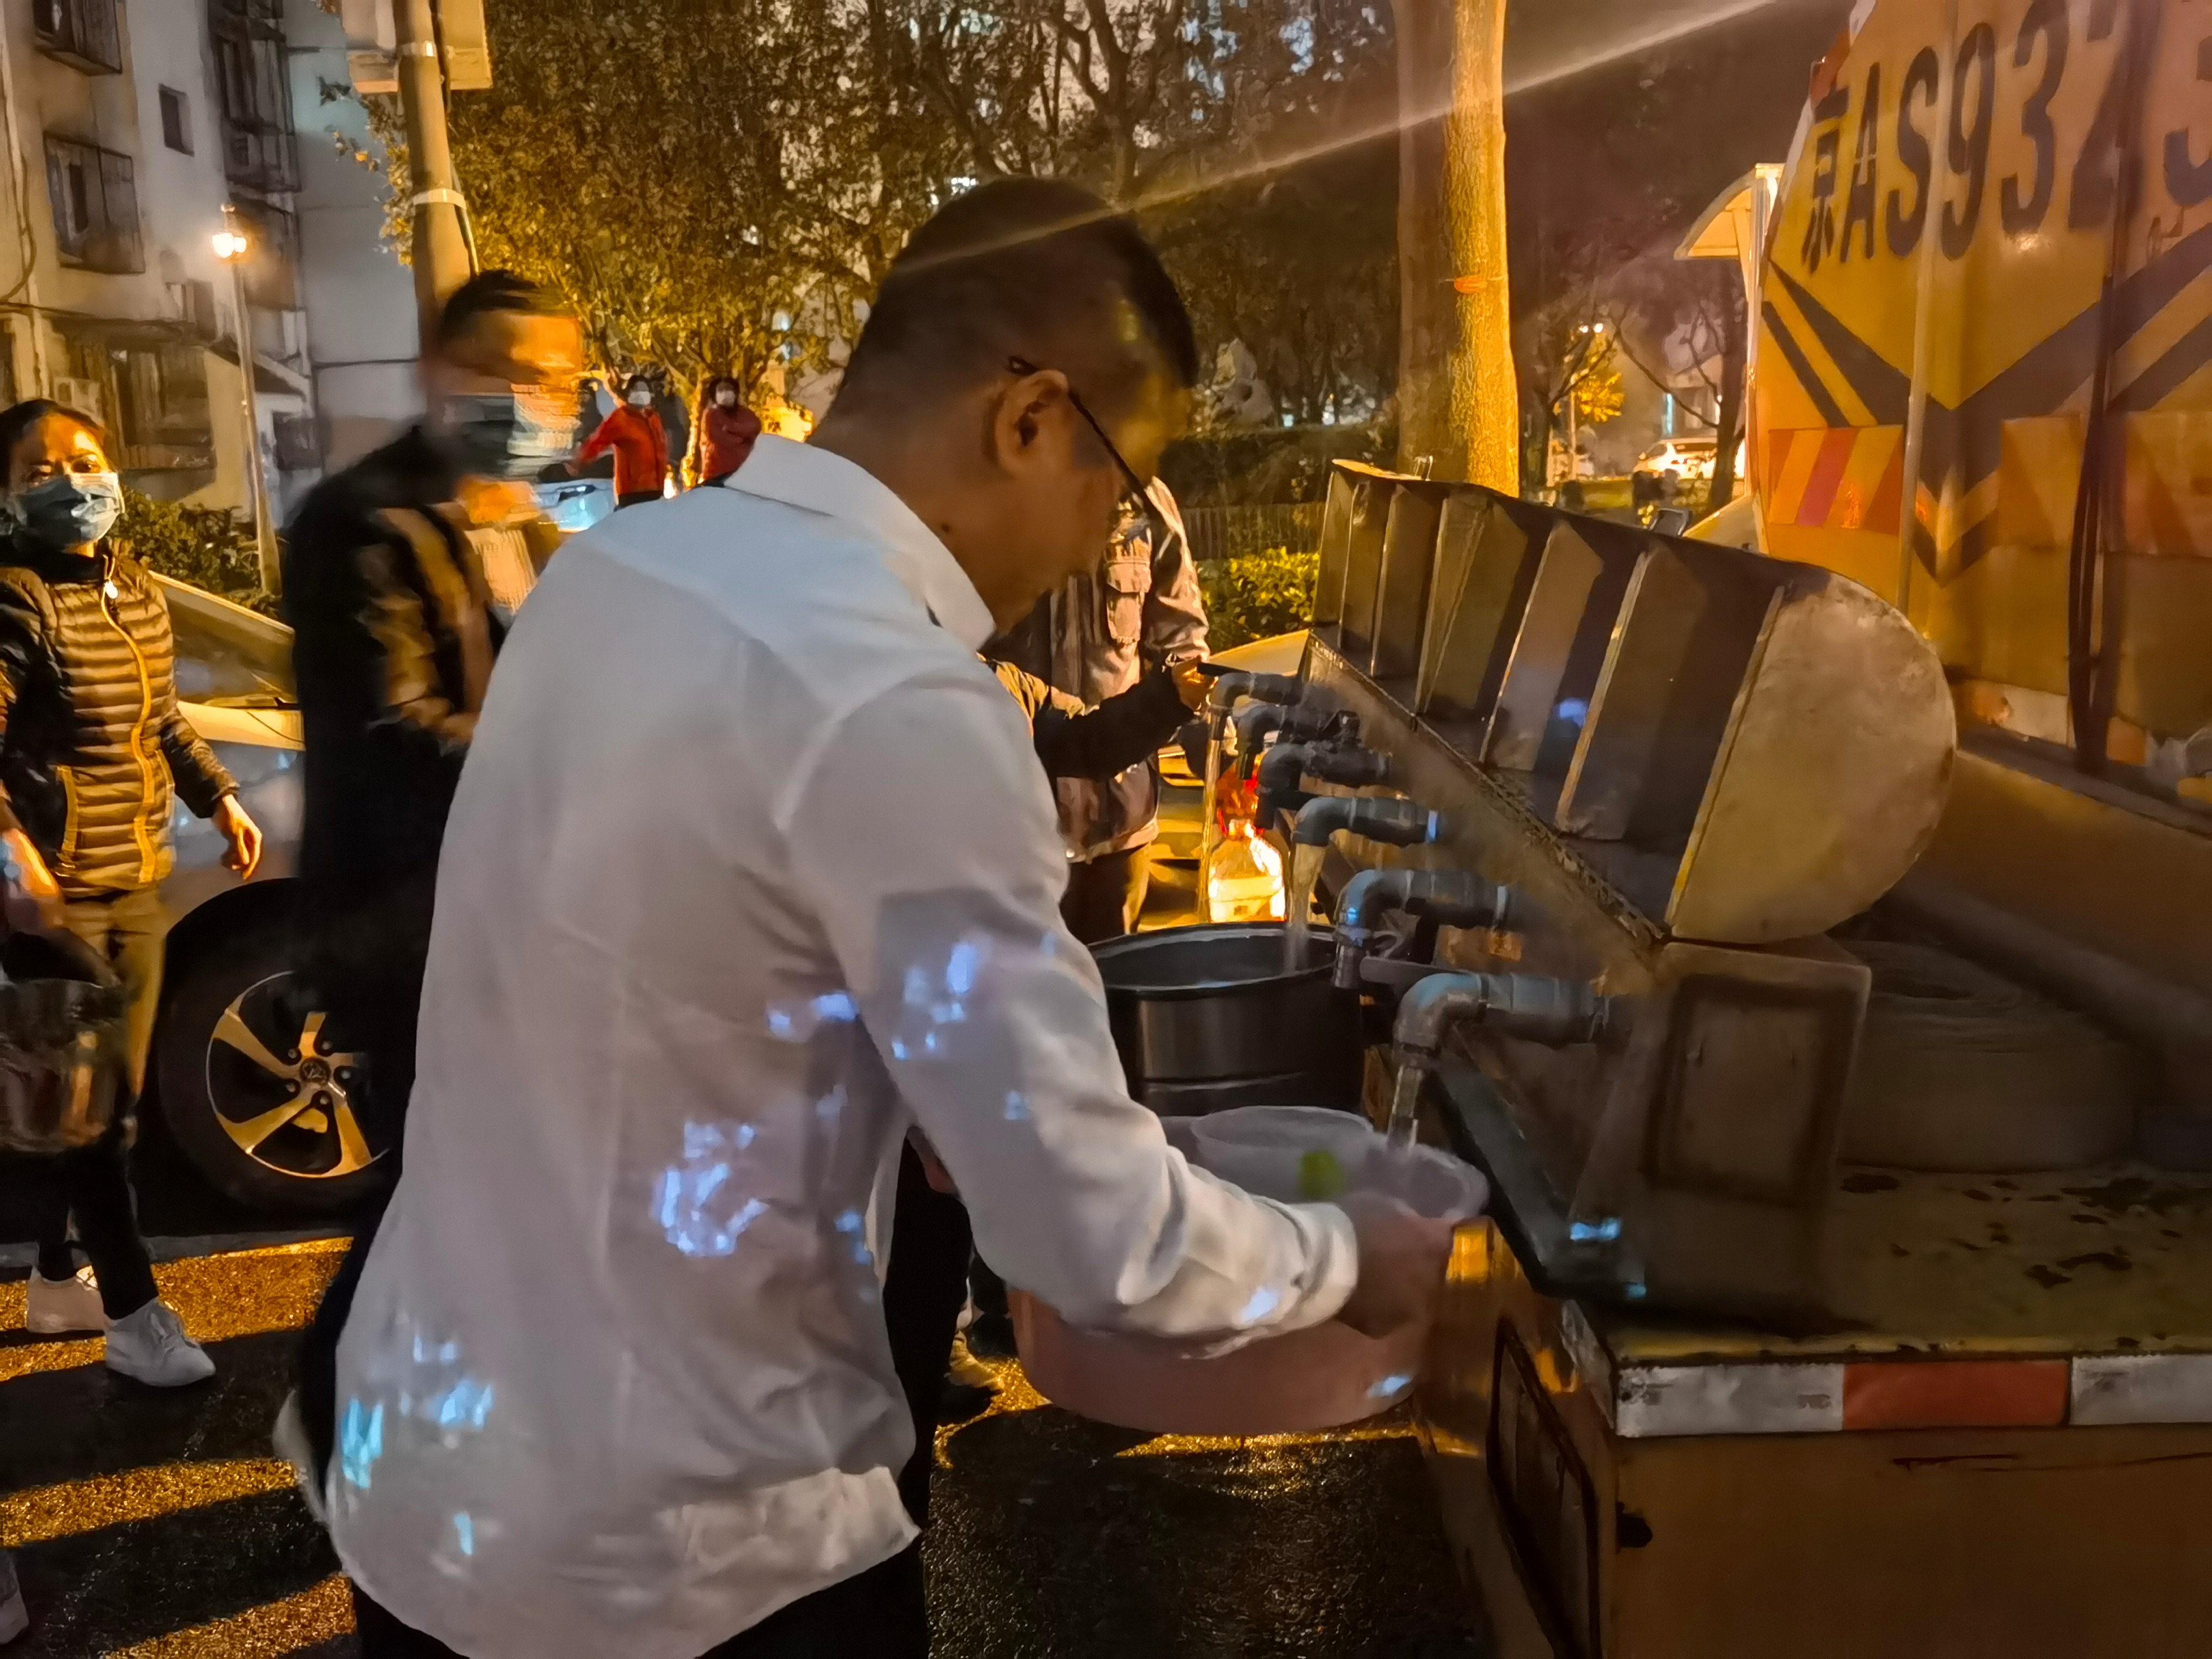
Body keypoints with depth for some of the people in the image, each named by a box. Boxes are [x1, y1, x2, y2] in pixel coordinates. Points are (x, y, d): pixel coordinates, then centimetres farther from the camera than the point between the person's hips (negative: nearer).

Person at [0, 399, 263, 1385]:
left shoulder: (137, 591, 11)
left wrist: (219, 798, 21)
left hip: (137, 884, 8)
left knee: (107, 1100, 16)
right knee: (88, 1104, -2)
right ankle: (133, 1316, 6)